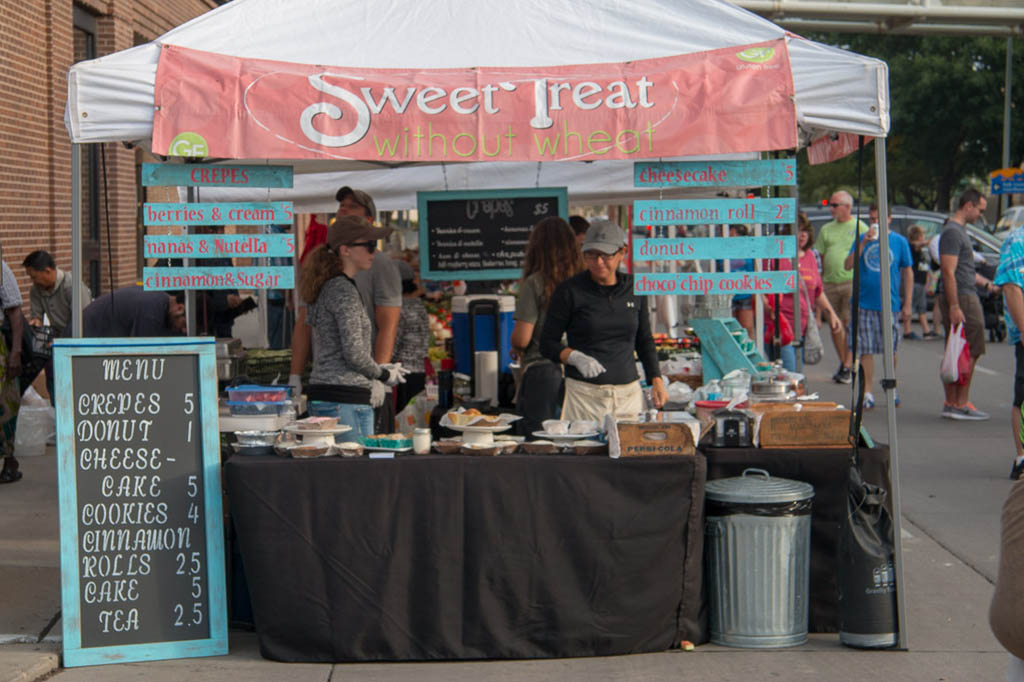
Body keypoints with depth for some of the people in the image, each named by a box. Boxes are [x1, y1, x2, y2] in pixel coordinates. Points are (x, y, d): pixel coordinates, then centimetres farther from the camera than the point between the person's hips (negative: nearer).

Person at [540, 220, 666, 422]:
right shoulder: (569, 291, -2)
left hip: (629, 395, 3)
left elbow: (645, 341, 20)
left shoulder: (634, 289, 9)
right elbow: (547, 344, 1)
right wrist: (576, 357, -18)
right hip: (584, 394, -3)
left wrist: (656, 381, 10)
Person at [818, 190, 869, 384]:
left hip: (852, 281, -5)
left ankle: (848, 367, -8)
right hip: (830, 284, 5)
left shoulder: (860, 227, 2)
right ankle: (843, 364, 20)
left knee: (850, 324, -9)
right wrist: (820, 281, 12)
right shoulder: (826, 229, 14)